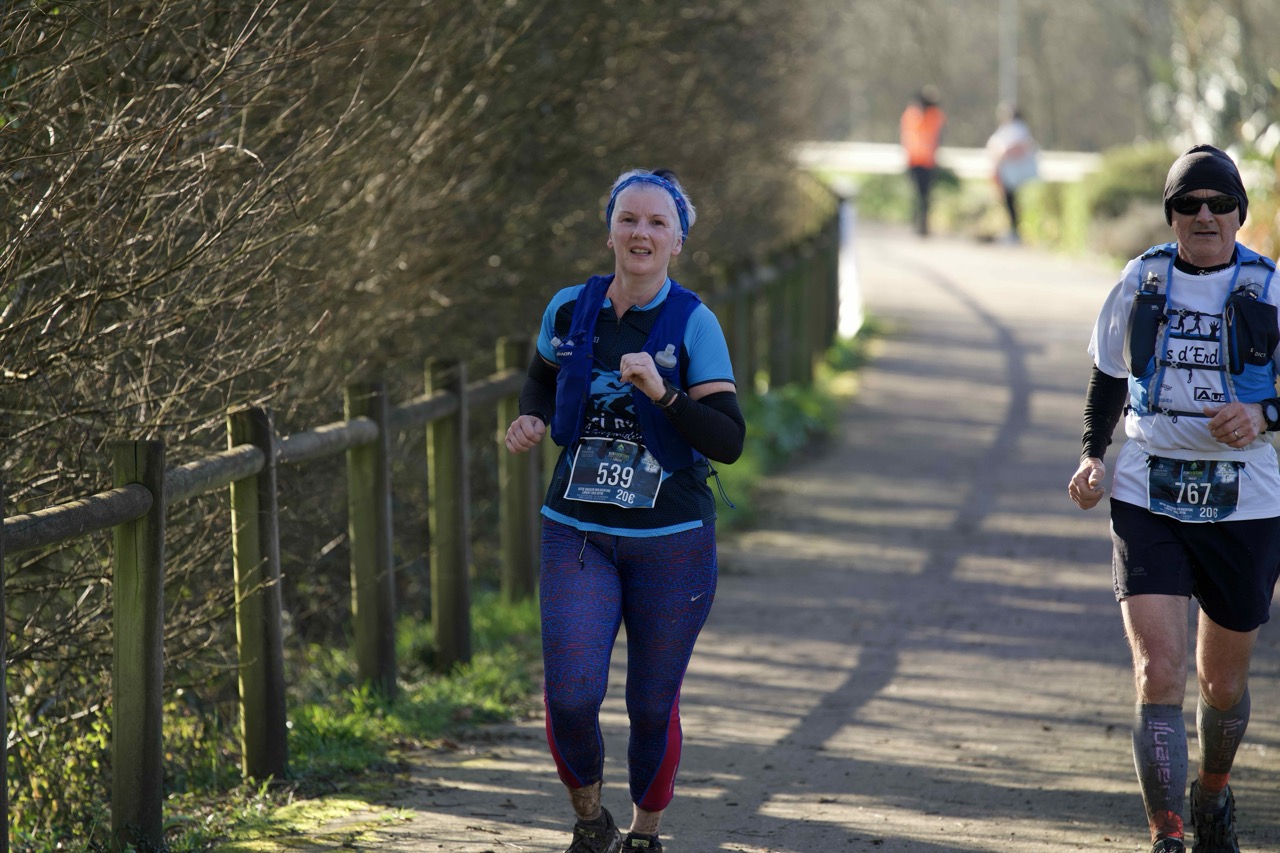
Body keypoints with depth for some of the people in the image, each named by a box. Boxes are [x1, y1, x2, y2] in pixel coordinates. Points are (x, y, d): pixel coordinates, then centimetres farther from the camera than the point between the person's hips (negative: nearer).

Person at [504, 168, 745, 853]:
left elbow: (729, 442, -14)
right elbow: (543, 377, 23)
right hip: (578, 535, 2)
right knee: (570, 698, -12)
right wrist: (530, 420, 2)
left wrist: (662, 393, -27)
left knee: (652, 706, 7)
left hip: (672, 540, -1)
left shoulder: (693, 324, -8)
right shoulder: (569, 310, 1)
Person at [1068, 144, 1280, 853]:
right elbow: (1110, 376, 17)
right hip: (1147, 497, 0)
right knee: (1159, 675, -13)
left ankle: (1213, 790, 43)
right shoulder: (1142, 281, 4)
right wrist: (1092, 454, 4)